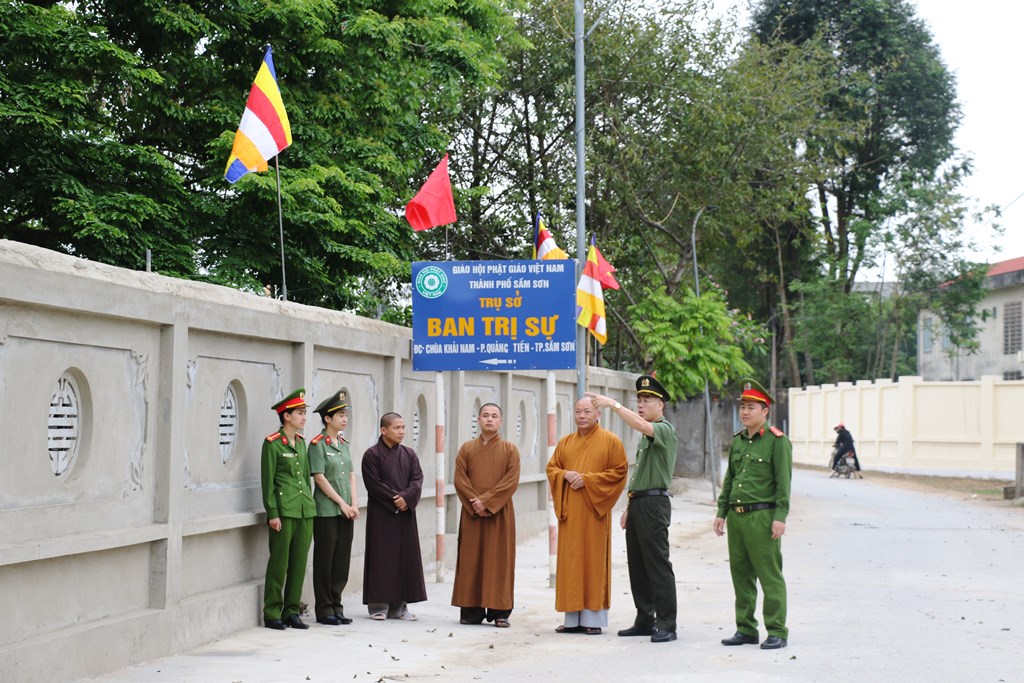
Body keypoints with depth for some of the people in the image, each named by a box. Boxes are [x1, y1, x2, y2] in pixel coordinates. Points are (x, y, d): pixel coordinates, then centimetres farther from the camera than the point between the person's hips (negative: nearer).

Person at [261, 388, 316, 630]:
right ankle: (272, 614, 5)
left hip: (305, 509, 7)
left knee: (299, 562, 7)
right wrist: (272, 514, -12)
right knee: (279, 562, -3)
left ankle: (291, 611, 15)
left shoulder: (301, 442, 14)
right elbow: (267, 481, -8)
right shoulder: (272, 443, -7)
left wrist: (309, 503, 15)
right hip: (284, 509, -7)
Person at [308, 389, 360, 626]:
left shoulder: (343, 443, 13)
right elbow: (320, 478, -13)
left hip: (346, 511, 7)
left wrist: (354, 504, 1)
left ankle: (336, 606, 17)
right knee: (325, 560, 0)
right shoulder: (318, 444, -9)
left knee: (342, 559, 9)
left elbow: (351, 475, 13)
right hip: (326, 511, -7)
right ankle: (324, 610, 7)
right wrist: (342, 503, -12)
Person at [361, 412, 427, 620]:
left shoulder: (409, 454, 10)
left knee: (405, 556, 5)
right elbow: (373, 484, -11)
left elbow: (417, 479, 2)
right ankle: (378, 605, 4)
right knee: (381, 556, -3)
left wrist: (406, 498, -15)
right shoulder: (372, 454, -4)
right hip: (381, 515, -5)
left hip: (405, 513, 5)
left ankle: (399, 605, 11)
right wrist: (394, 499, -15)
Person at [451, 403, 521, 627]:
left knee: (499, 560, -2)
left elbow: (511, 481, -7)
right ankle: (471, 610, 5)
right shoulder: (466, 449, 9)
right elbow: (460, 479, 0)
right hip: (472, 514, 2)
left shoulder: (510, 450, 4)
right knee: (471, 560, 1)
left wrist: (487, 501, -15)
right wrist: (476, 502, -13)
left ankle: (500, 611, 0)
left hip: (500, 514, -1)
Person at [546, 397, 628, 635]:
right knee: (570, 561, 4)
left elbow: (619, 472, -6)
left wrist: (588, 479, -14)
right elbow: (551, 468, 15)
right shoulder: (565, 442, 14)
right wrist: (566, 475, -7)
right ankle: (572, 618, 9)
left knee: (594, 560, -3)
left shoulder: (610, 441, 0)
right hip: (569, 511, 4)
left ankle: (594, 619, 2)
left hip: (594, 510, -4)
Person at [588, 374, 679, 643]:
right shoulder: (646, 437, 21)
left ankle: (666, 625, -6)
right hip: (638, 504, 10)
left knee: (658, 566, -8)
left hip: (654, 504, -10)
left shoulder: (665, 429, -8)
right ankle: (645, 621, 18)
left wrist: (613, 404, -30)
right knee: (637, 567, 11)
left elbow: (639, 425, -31)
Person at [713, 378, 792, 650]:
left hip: (762, 517, -7)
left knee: (770, 577, -3)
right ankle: (746, 630, 18)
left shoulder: (778, 441, -5)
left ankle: (777, 632, 3)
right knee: (741, 576, 10)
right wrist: (722, 512, 16)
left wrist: (780, 517, -15)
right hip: (737, 517, 7)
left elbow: (784, 482, -9)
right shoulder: (737, 441, 16)